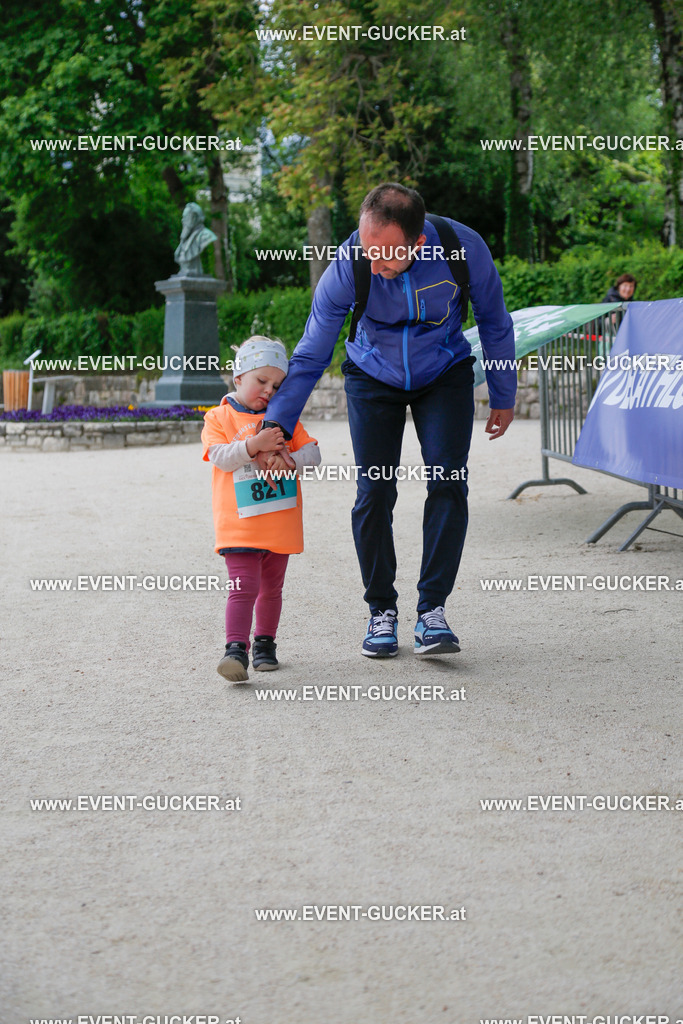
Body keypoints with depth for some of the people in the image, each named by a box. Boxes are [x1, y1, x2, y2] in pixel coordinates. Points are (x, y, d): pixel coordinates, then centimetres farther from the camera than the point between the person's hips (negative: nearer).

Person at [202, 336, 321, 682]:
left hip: (280, 524, 4)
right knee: (244, 587, -15)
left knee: (271, 588, 15)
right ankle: (236, 649, -20)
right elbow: (220, 458, -14)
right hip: (239, 525, -4)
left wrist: (290, 460, -17)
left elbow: (312, 451, 3)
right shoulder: (219, 417, 0)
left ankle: (264, 643, 29)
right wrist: (255, 444, -26)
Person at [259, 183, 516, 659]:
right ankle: (382, 610, 6)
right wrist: (276, 426, -30)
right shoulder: (346, 267, -30)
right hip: (374, 378, 0)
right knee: (374, 493, -9)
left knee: (448, 480, -15)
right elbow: (310, 356, -20)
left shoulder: (464, 248, -29)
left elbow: (494, 321, -9)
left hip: (445, 374, 0)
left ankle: (432, 610, -9)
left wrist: (503, 397, -1)